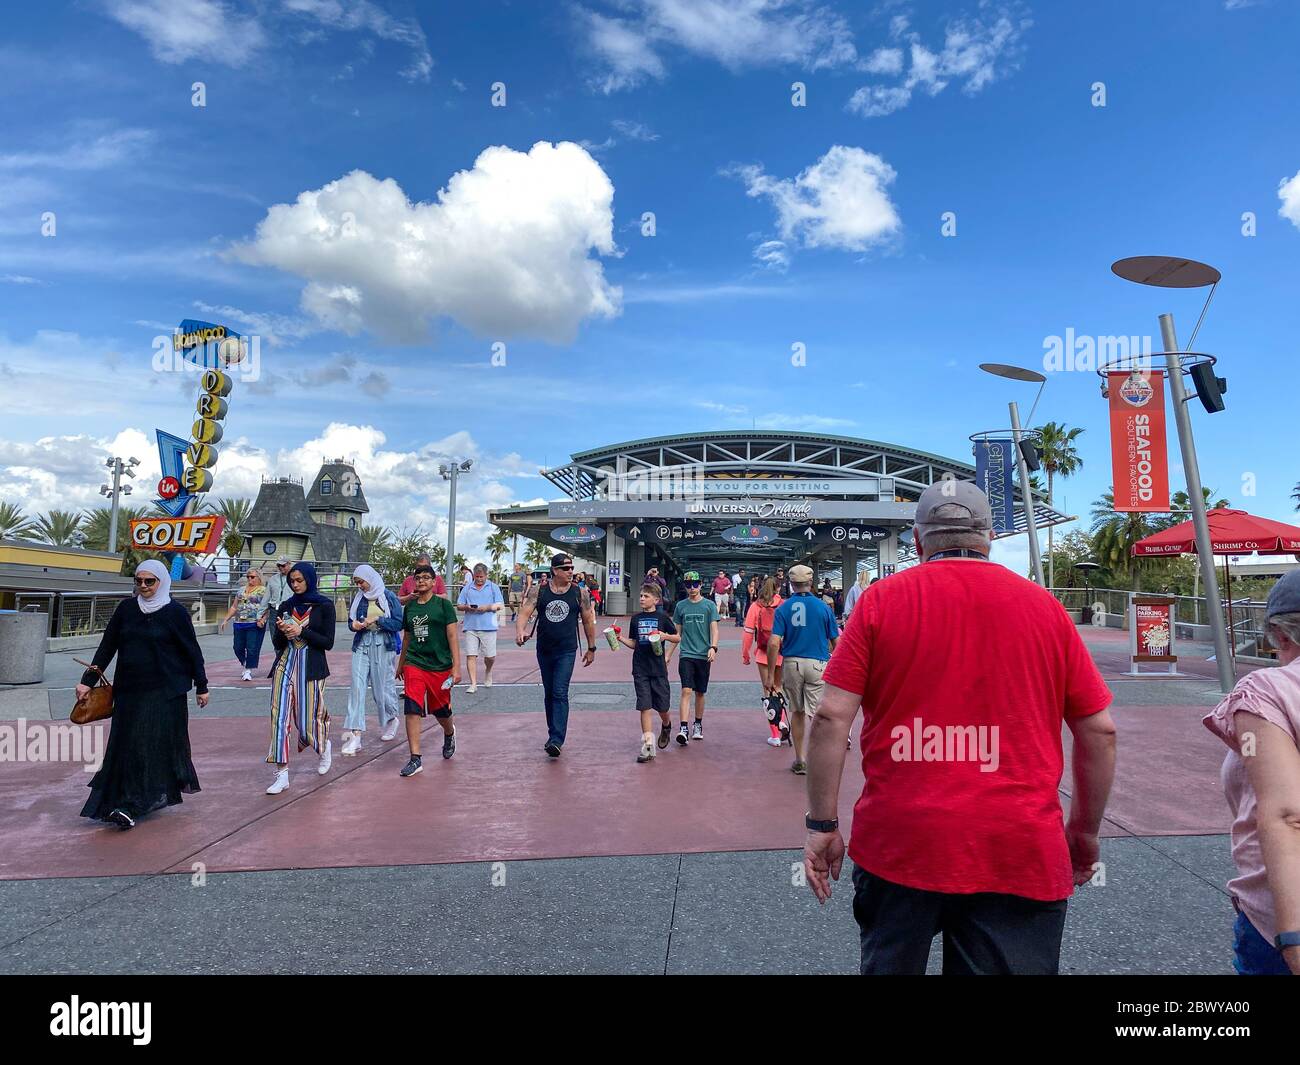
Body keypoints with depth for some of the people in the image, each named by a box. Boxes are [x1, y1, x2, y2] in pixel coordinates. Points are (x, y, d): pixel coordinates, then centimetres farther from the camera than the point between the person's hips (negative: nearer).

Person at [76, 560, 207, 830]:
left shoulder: (175, 612, -5)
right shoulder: (126, 609, 6)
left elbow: (192, 651, -1)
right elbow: (107, 647, 9)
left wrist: (201, 686, 2)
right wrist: (88, 681, 5)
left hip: (165, 692, -5)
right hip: (129, 690, 5)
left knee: (152, 743, -8)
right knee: (126, 745, 5)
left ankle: (132, 807, -6)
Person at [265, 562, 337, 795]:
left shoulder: (324, 606, -2)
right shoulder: (286, 606, 9)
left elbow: (328, 642, -6)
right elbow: (277, 644, 10)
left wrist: (302, 632, -15)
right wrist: (281, 631, -10)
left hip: (311, 667, -3)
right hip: (285, 664, 3)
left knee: (309, 720, 2)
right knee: (280, 717, -6)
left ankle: (324, 746, 36)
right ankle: (282, 773, -1)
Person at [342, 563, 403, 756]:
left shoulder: (388, 597, -4)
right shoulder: (358, 598, 8)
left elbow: (399, 623, -7)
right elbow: (351, 620, 17)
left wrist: (377, 620, -16)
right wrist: (353, 624, -6)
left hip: (383, 646, -3)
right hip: (362, 645, 3)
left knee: (382, 686, 5)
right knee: (357, 685, -9)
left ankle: (391, 719, 36)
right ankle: (355, 735, -10)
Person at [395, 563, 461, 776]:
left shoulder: (443, 604, -4)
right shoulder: (410, 606, 8)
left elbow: (452, 637, -7)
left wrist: (456, 666, -13)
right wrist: (400, 664, 25)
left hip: (440, 665, -2)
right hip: (414, 664, 2)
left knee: (441, 710, 12)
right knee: (411, 710, -11)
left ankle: (449, 733, 46)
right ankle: (416, 758, -6)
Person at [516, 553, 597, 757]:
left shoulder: (580, 593, -2)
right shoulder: (538, 591, -1)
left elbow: (588, 621, 5)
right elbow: (525, 612, -10)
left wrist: (591, 648, 8)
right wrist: (519, 630, -31)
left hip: (566, 651, -3)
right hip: (544, 650, 3)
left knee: (560, 694, -13)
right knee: (549, 694, 14)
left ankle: (557, 740, -15)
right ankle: (553, 735, 28)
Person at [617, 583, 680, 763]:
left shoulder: (662, 618, -2)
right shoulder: (635, 619, 8)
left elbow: (678, 638, 5)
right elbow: (633, 643, 13)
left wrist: (665, 636, -14)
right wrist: (620, 638, -3)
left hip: (658, 668, -2)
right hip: (640, 669, 2)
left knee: (662, 706, 6)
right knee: (645, 707, -3)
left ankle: (666, 727, 40)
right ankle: (648, 746, 0)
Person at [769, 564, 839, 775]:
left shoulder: (783, 608, -2)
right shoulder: (823, 607, -2)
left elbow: (774, 643, -8)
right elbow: (836, 643, 2)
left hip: (791, 663, 2)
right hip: (817, 663, -2)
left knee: (797, 712, 15)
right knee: (817, 713, 0)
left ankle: (799, 761, 24)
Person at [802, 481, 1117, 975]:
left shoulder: (881, 600, -1)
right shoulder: (1045, 606, 4)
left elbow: (831, 717, -7)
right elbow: (1099, 731, 7)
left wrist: (822, 825, 1)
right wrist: (1085, 832, 19)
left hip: (897, 843, 0)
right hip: (1020, 854, 1)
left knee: (887, 965, 20)